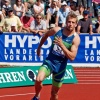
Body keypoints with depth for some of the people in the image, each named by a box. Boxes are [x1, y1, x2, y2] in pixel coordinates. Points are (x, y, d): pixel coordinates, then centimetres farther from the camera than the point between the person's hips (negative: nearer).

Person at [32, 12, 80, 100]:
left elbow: (72, 57, -22)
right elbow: (46, 34, 16)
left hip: (60, 66, 0)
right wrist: (39, 47, 23)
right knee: (38, 80, -27)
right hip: (49, 61, 0)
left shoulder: (76, 38, -13)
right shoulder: (57, 30, -8)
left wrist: (61, 45, -31)